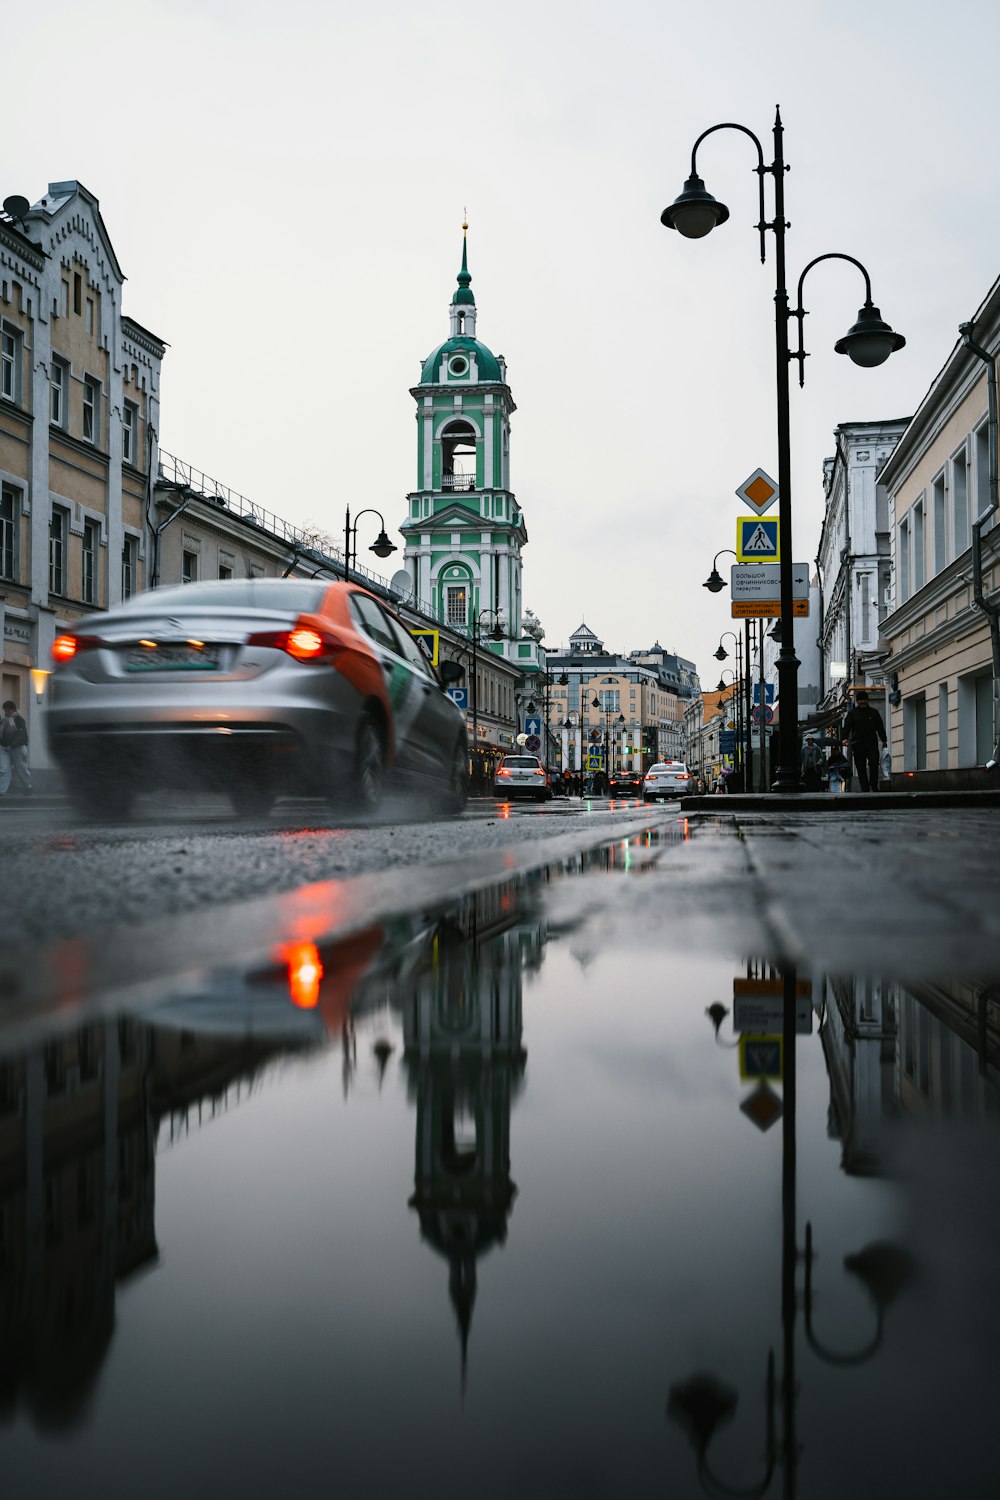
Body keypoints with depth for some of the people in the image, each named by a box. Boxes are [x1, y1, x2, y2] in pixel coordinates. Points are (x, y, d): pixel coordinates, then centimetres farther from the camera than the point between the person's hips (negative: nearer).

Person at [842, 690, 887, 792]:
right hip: (858, 745, 0)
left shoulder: (874, 712, 14)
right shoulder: (852, 713, 9)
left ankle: (874, 785, -4)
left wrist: (883, 740, 7)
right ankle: (864, 788, 6)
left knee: (874, 763, -14)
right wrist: (845, 738, -19)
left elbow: (880, 726, 16)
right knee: (861, 768, 1)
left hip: (872, 744, 0)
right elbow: (847, 726, -2)